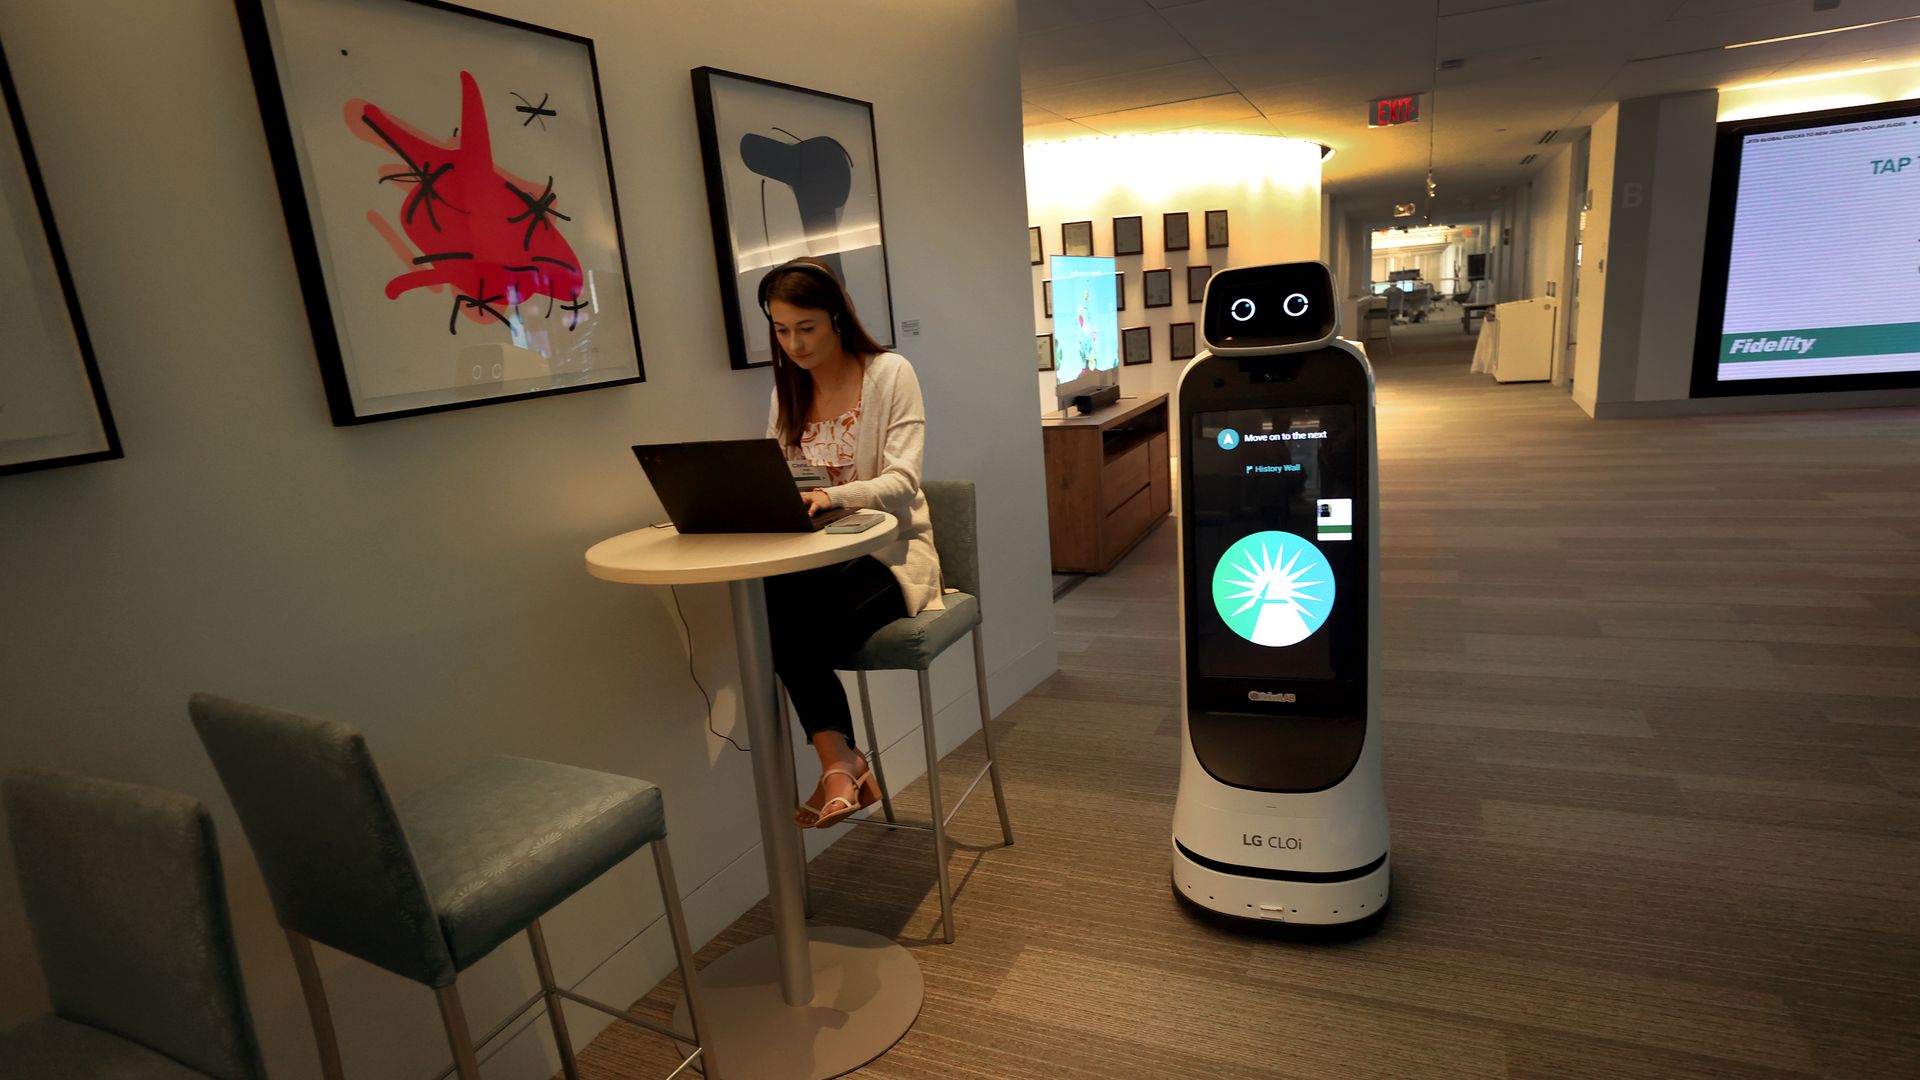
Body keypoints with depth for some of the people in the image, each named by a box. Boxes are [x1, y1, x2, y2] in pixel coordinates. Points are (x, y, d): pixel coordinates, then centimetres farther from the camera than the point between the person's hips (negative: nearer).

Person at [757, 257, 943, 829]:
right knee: (766, 606, -28)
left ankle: (837, 766, -14)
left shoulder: (890, 373, -4)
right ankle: (843, 764, -20)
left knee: (789, 617, -30)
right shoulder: (787, 390, 13)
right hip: (820, 558, 5)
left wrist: (831, 495, -34)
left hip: (891, 553, -5)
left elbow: (903, 480, -16)